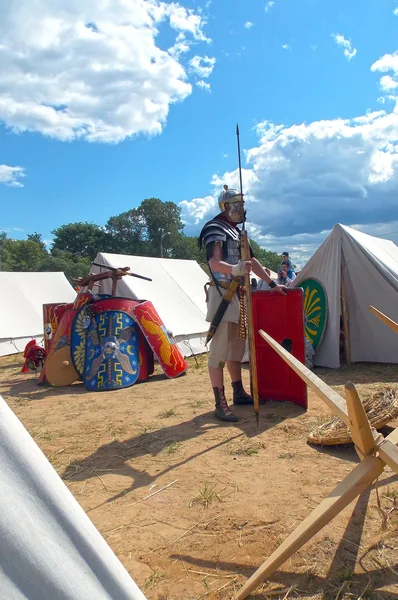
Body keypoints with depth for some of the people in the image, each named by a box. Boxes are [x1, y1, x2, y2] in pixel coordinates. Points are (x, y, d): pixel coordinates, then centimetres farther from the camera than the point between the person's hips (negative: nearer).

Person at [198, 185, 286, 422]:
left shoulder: (238, 231, 20)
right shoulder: (215, 229, -8)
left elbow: (252, 261, 24)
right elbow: (215, 263, -22)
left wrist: (272, 283, 20)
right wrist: (235, 269, -42)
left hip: (238, 294, 9)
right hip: (222, 294, -9)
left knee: (237, 347, 15)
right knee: (219, 350, -9)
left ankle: (239, 393, 26)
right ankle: (221, 404, -6)